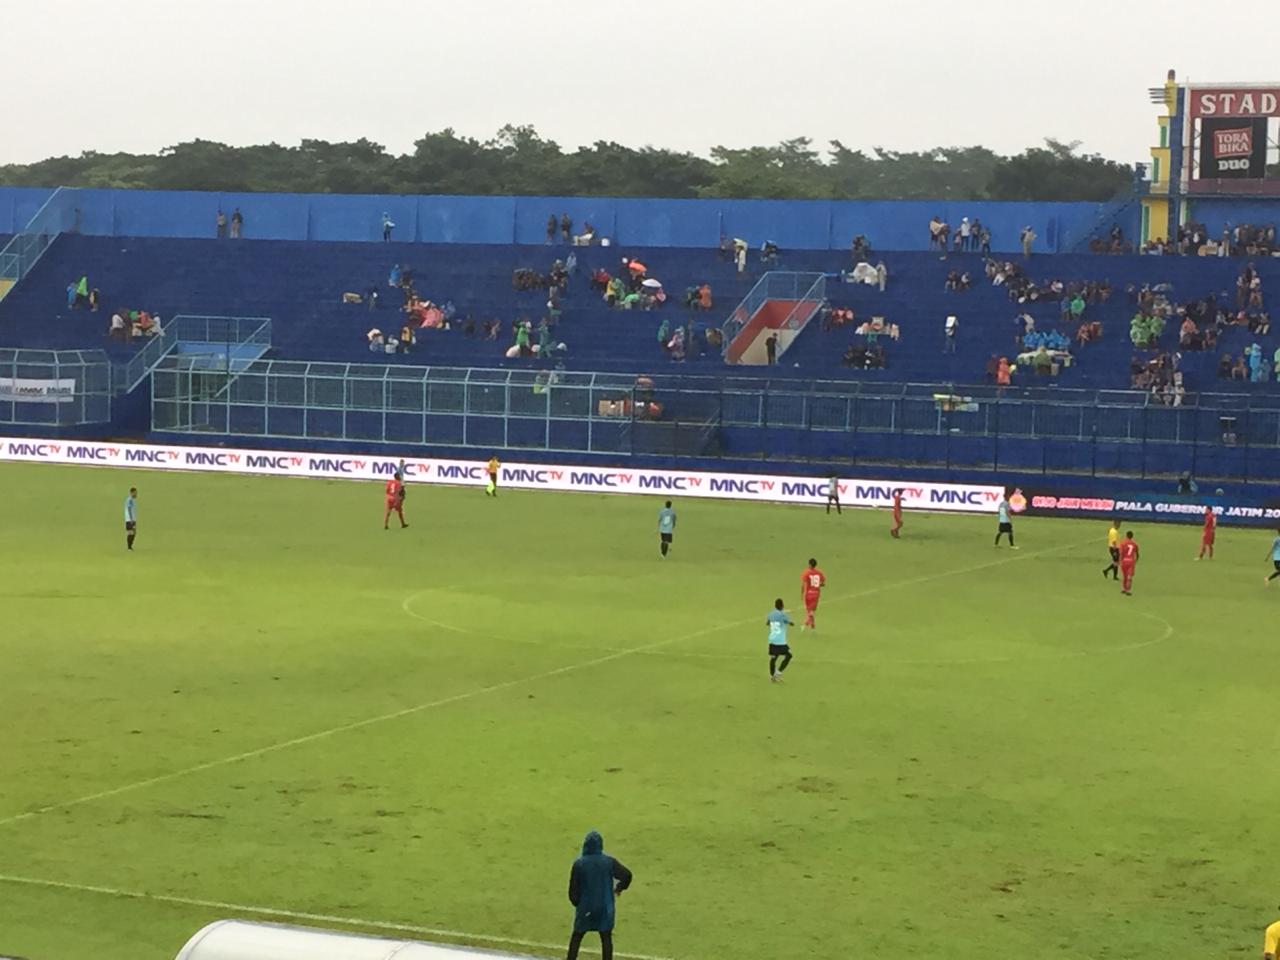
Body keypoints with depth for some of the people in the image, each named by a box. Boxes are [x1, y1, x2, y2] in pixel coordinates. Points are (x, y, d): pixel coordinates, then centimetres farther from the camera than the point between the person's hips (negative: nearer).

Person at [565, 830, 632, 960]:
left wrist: (576, 902, 14)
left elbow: (573, 888, -5)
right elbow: (627, 875, -6)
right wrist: (619, 888, 13)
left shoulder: (578, 864, -9)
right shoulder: (609, 862, -8)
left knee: (576, 936, 14)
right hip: (605, 906, 0)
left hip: (585, 906, 0)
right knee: (606, 937, 7)